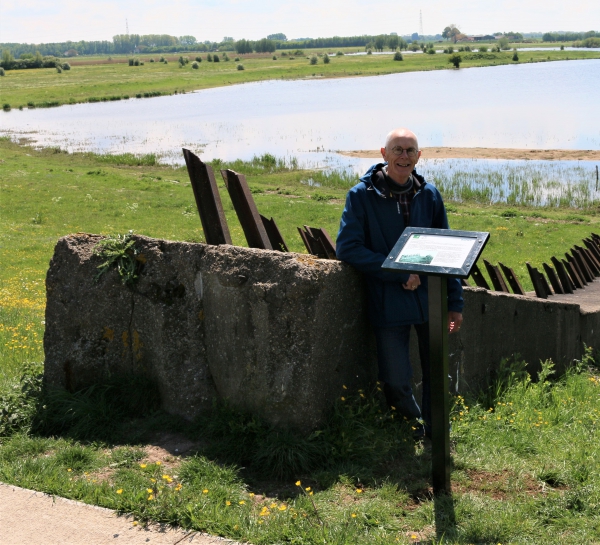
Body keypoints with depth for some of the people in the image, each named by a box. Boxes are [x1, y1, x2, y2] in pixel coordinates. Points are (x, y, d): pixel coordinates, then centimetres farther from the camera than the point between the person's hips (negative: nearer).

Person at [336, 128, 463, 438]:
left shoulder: (429, 195, 6)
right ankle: (412, 424, 28)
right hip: (389, 304, -3)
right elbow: (347, 248, -14)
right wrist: (399, 273, -17)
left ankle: (435, 431, 35)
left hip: (431, 298, 3)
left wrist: (455, 302, 6)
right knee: (396, 381, -4)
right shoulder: (361, 195, -6)